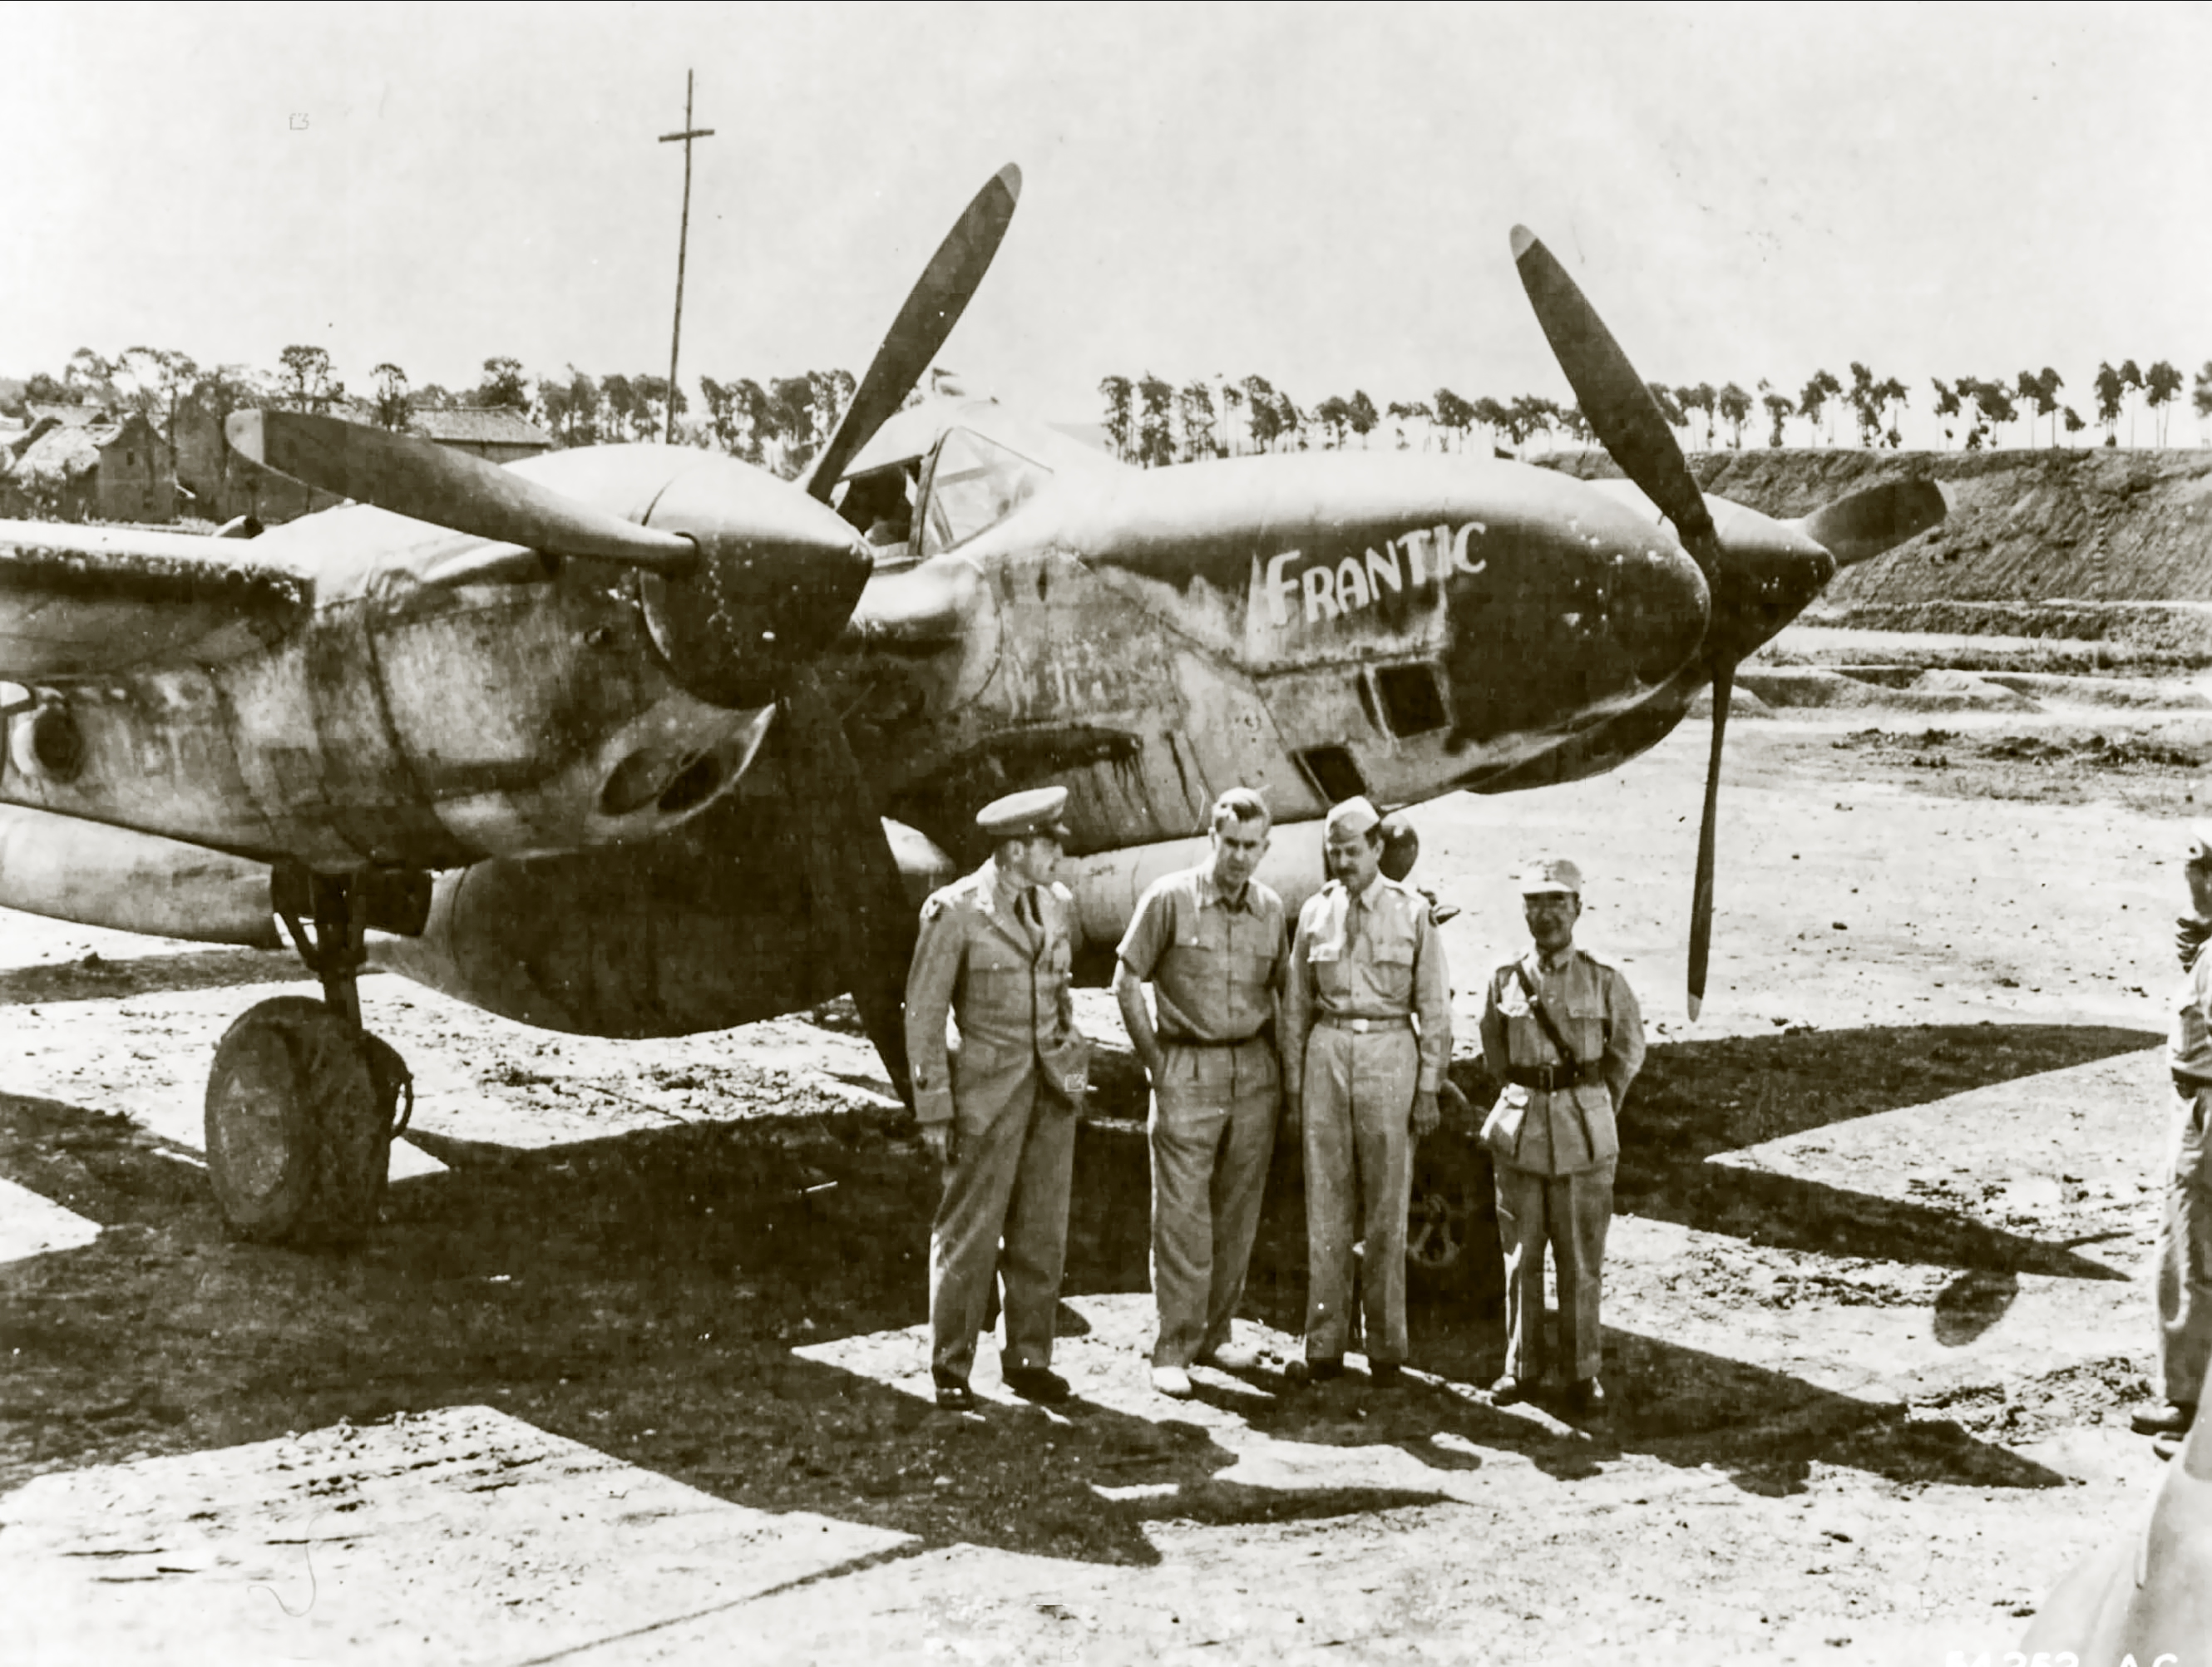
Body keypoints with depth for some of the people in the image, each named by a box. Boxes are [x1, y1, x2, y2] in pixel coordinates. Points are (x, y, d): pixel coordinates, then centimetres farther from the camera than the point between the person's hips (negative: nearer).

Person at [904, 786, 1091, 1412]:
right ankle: (950, 1367, 10)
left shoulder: (1058, 906, 6)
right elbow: (923, 1013, -8)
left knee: (1042, 1232, 9)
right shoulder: (954, 911, -11)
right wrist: (934, 1109, -10)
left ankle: (1030, 1359, 19)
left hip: (1053, 1086, 5)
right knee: (970, 1232, -1)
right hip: (988, 1089, -5)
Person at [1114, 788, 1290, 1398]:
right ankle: (1172, 1351, 0)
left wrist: (1277, 1062, 10)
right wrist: (1154, 1062, -5)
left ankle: (1215, 1334, 20)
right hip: (1188, 1073, -4)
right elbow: (1126, 981, -2)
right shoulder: (1169, 899, -6)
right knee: (1182, 1215, -5)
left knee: (1237, 1214, 8)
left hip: (1255, 1073, 4)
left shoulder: (1271, 910, 6)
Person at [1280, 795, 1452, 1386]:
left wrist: (1429, 1086, -2)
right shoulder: (1316, 912, 7)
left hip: (1390, 1054, -2)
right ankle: (1324, 1347, 8)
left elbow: (1434, 1005, 2)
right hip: (1327, 1052, 2)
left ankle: (1387, 1348, 12)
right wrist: (1293, 1082, 7)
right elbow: (1296, 1003, 11)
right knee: (1326, 1204, 2)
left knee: (1386, 1206, 3)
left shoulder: (1412, 912, 1)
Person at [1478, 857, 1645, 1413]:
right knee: (1521, 1257, 7)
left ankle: (1584, 1371, 14)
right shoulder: (1505, 980, 1)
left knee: (1581, 1261, 3)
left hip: (1584, 1137, -1)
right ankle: (1520, 1366, 18)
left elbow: (1629, 1050, 12)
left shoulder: (1605, 982, -3)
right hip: (1519, 1129, 1)